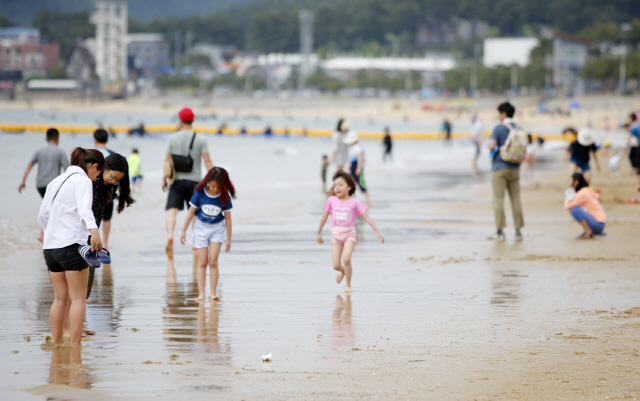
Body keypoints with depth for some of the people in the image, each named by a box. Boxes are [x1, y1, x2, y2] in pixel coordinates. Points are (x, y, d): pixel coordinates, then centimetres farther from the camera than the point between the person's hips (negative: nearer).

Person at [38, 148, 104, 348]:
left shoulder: (55, 182, 17)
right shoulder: (82, 180, -6)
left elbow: (42, 215, 25)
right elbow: (84, 208, -26)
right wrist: (93, 230, -41)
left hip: (50, 246, 7)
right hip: (72, 245, -7)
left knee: (60, 297, 15)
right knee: (78, 298, -3)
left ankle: (56, 343, 16)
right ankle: (74, 346, -8)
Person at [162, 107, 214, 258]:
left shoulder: (173, 138, 0)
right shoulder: (200, 139, -2)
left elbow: (168, 161, 1)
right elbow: (208, 162, -6)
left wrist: (164, 179, 11)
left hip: (177, 180, -1)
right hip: (194, 180, 1)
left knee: (172, 210, -9)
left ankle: (170, 234, -33)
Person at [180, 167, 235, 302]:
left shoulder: (225, 197, -10)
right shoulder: (200, 193, -11)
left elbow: (227, 218, -2)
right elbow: (191, 212, -1)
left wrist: (228, 239, 2)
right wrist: (184, 231, 1)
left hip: (217, 229, 0)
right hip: (201, 227, 0)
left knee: (213, 261, -9)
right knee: (202, 262, -1)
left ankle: (213, 293, -5)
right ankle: (201, 294, -1)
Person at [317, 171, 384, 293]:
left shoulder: (354, 202, -5)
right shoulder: (332, 200, 1)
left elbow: (366, 217, -5)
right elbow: (325, 216, 12)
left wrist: (377, 232, -10)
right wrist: (319, 233, 19)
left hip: (349, 234, -2)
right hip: (336, 235, 2)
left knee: (346, 259, -23)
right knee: (336, 265, -4)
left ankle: (348, 285, -3)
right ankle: (343, 271, 36)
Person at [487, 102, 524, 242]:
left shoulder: (499, 128, -9)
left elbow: (491, 146, -19)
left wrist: (490, 143, 2)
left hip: (499, 168, -5)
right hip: (514, 168, 5)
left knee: (498, 199, -2)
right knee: (516, 199, 6)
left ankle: (500, 231, -5)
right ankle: (518, 231, 5)